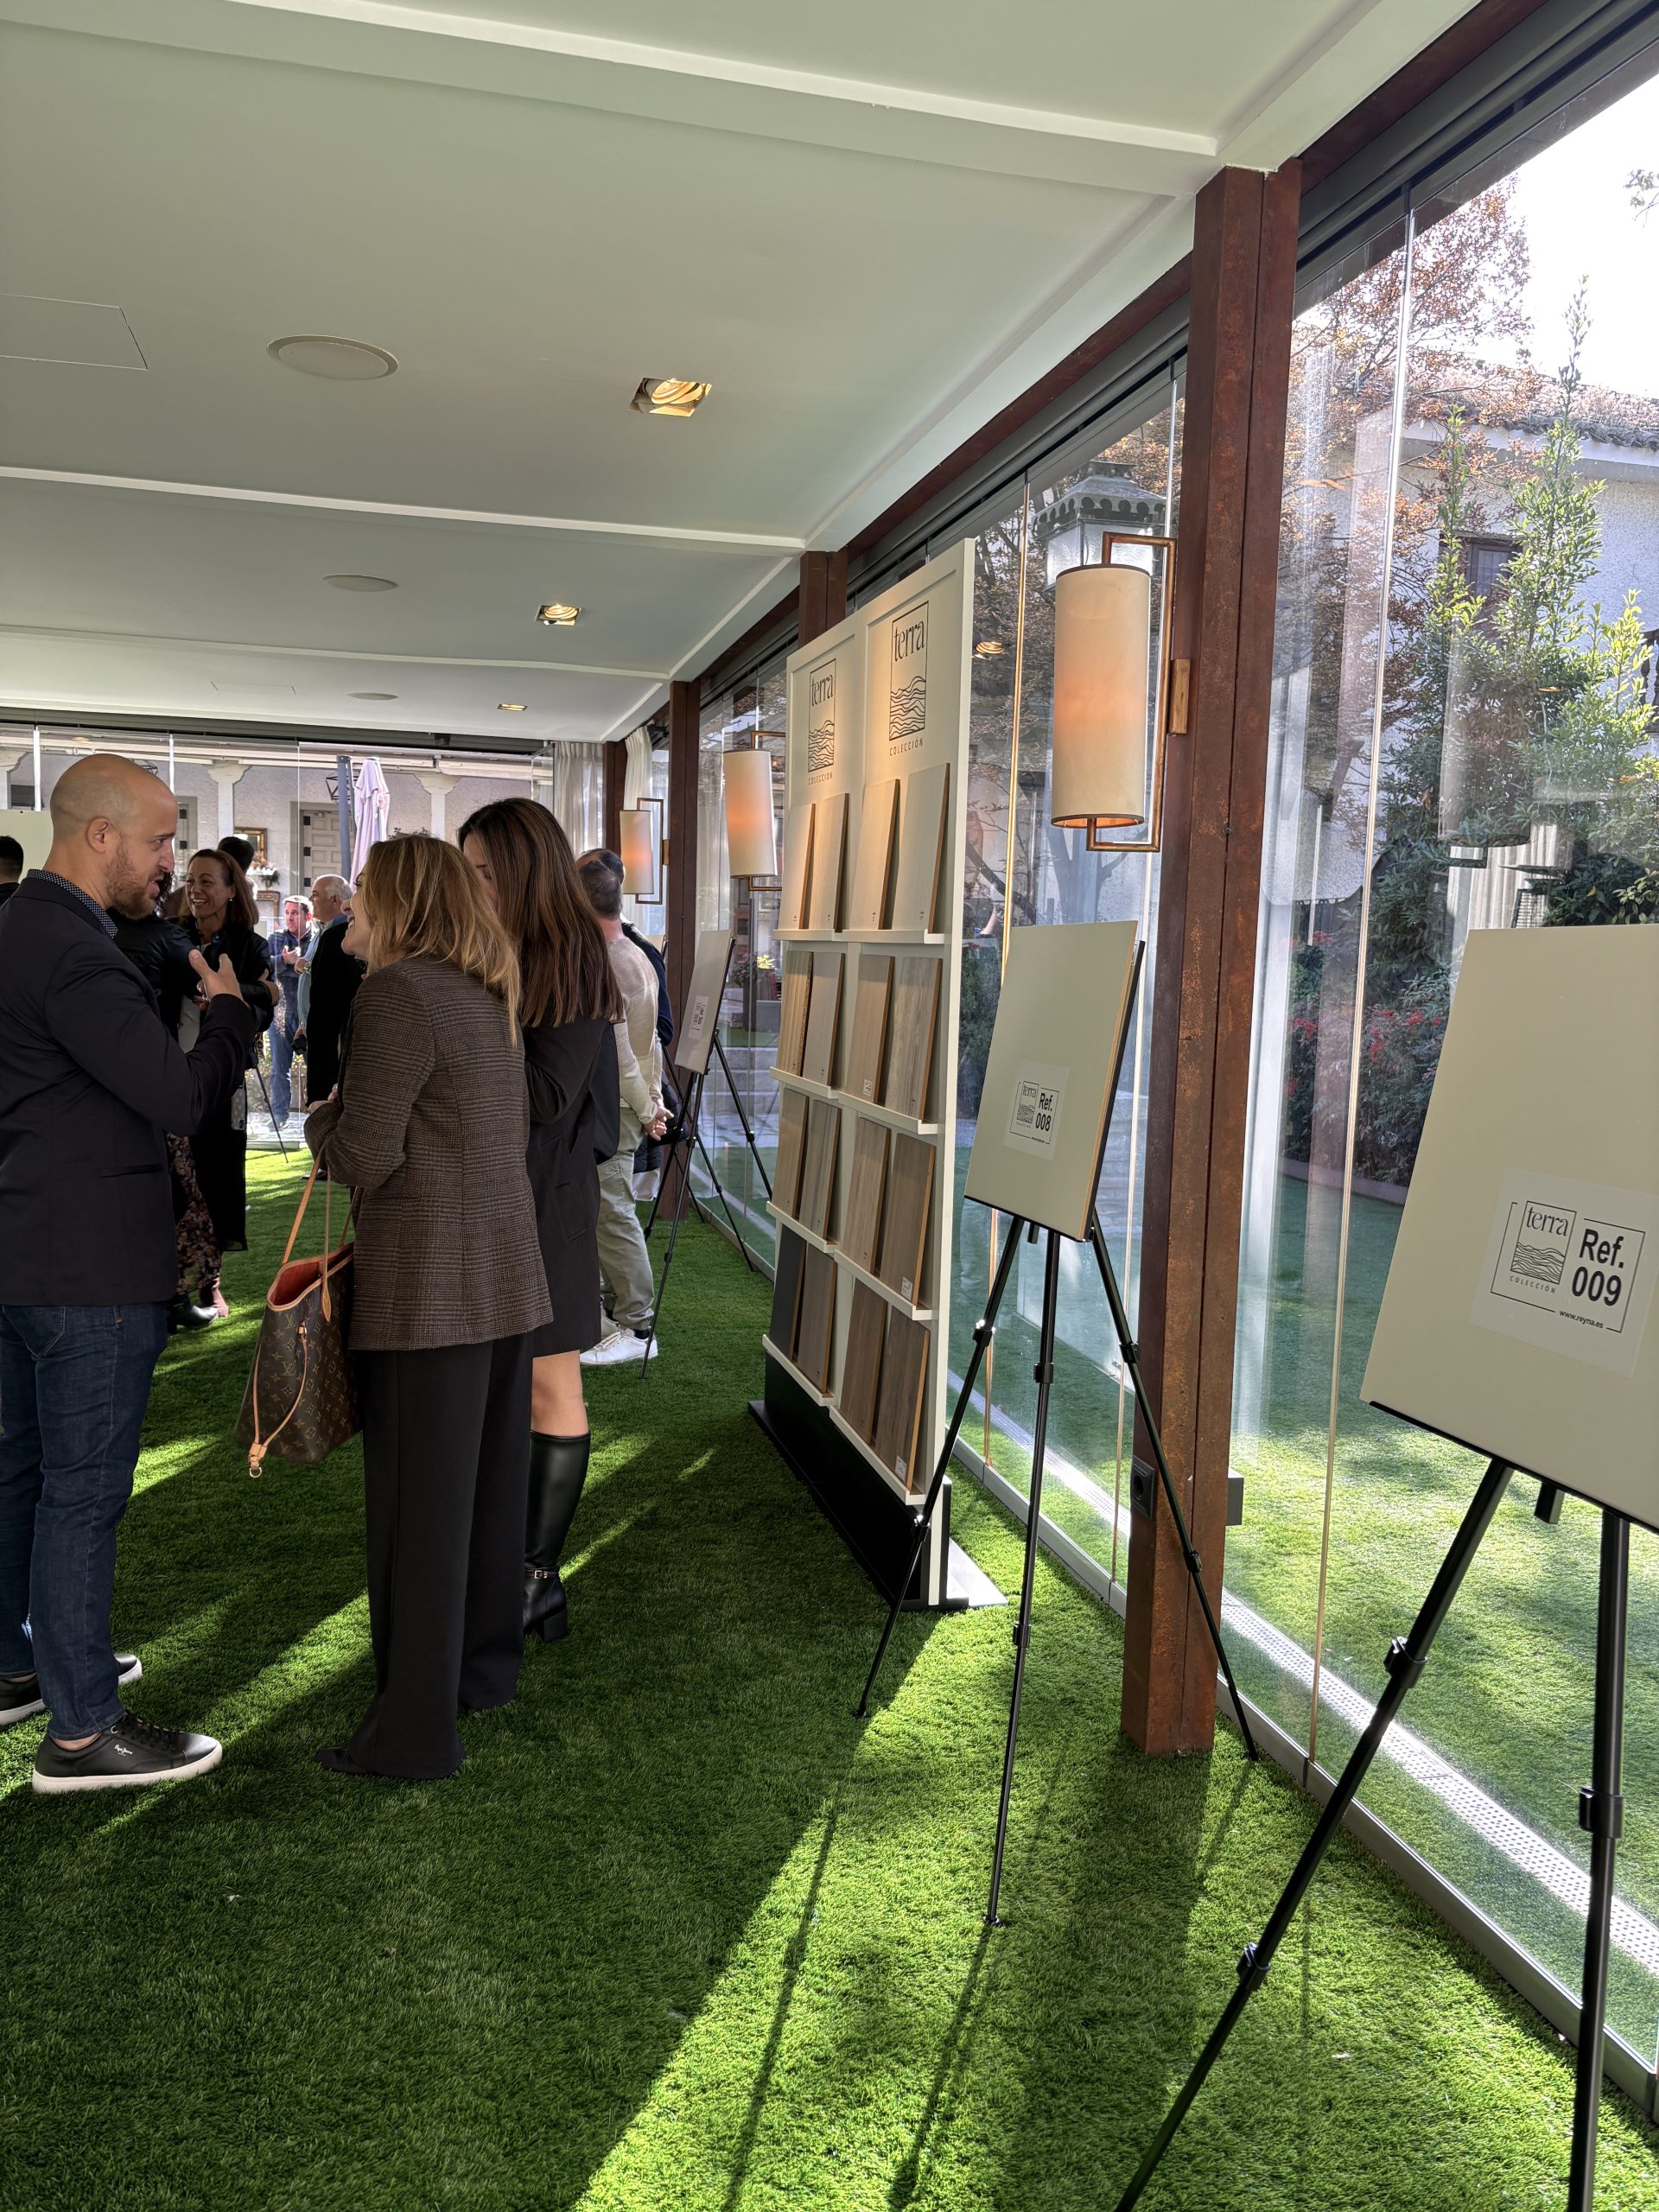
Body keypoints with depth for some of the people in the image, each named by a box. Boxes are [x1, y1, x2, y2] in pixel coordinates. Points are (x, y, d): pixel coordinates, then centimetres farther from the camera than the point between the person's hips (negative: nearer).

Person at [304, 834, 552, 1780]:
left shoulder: (397, 995, -14)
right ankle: (485, 1664, 33)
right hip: (507, 1272, 9)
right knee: (491, 1482, 18)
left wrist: (323, 1115, 4)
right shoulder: (489, 995, 13)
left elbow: (364, 1158, -16)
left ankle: (416, 1728, 10)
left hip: (428, 1287, -9)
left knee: (419, 1502, 0)